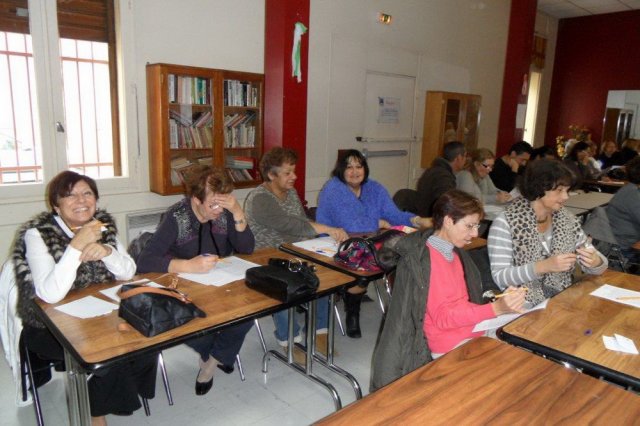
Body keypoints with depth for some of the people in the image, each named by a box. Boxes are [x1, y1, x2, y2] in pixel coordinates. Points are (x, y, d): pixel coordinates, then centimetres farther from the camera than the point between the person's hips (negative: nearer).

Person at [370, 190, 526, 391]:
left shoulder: (454, 252, 10)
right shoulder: (424, 260, -18)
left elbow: (462, 302, 12)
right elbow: (443, 317, -20)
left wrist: (502, 301, -3)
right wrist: (496, 308, -26)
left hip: (472, 330, 8)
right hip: (450, 346, -8)